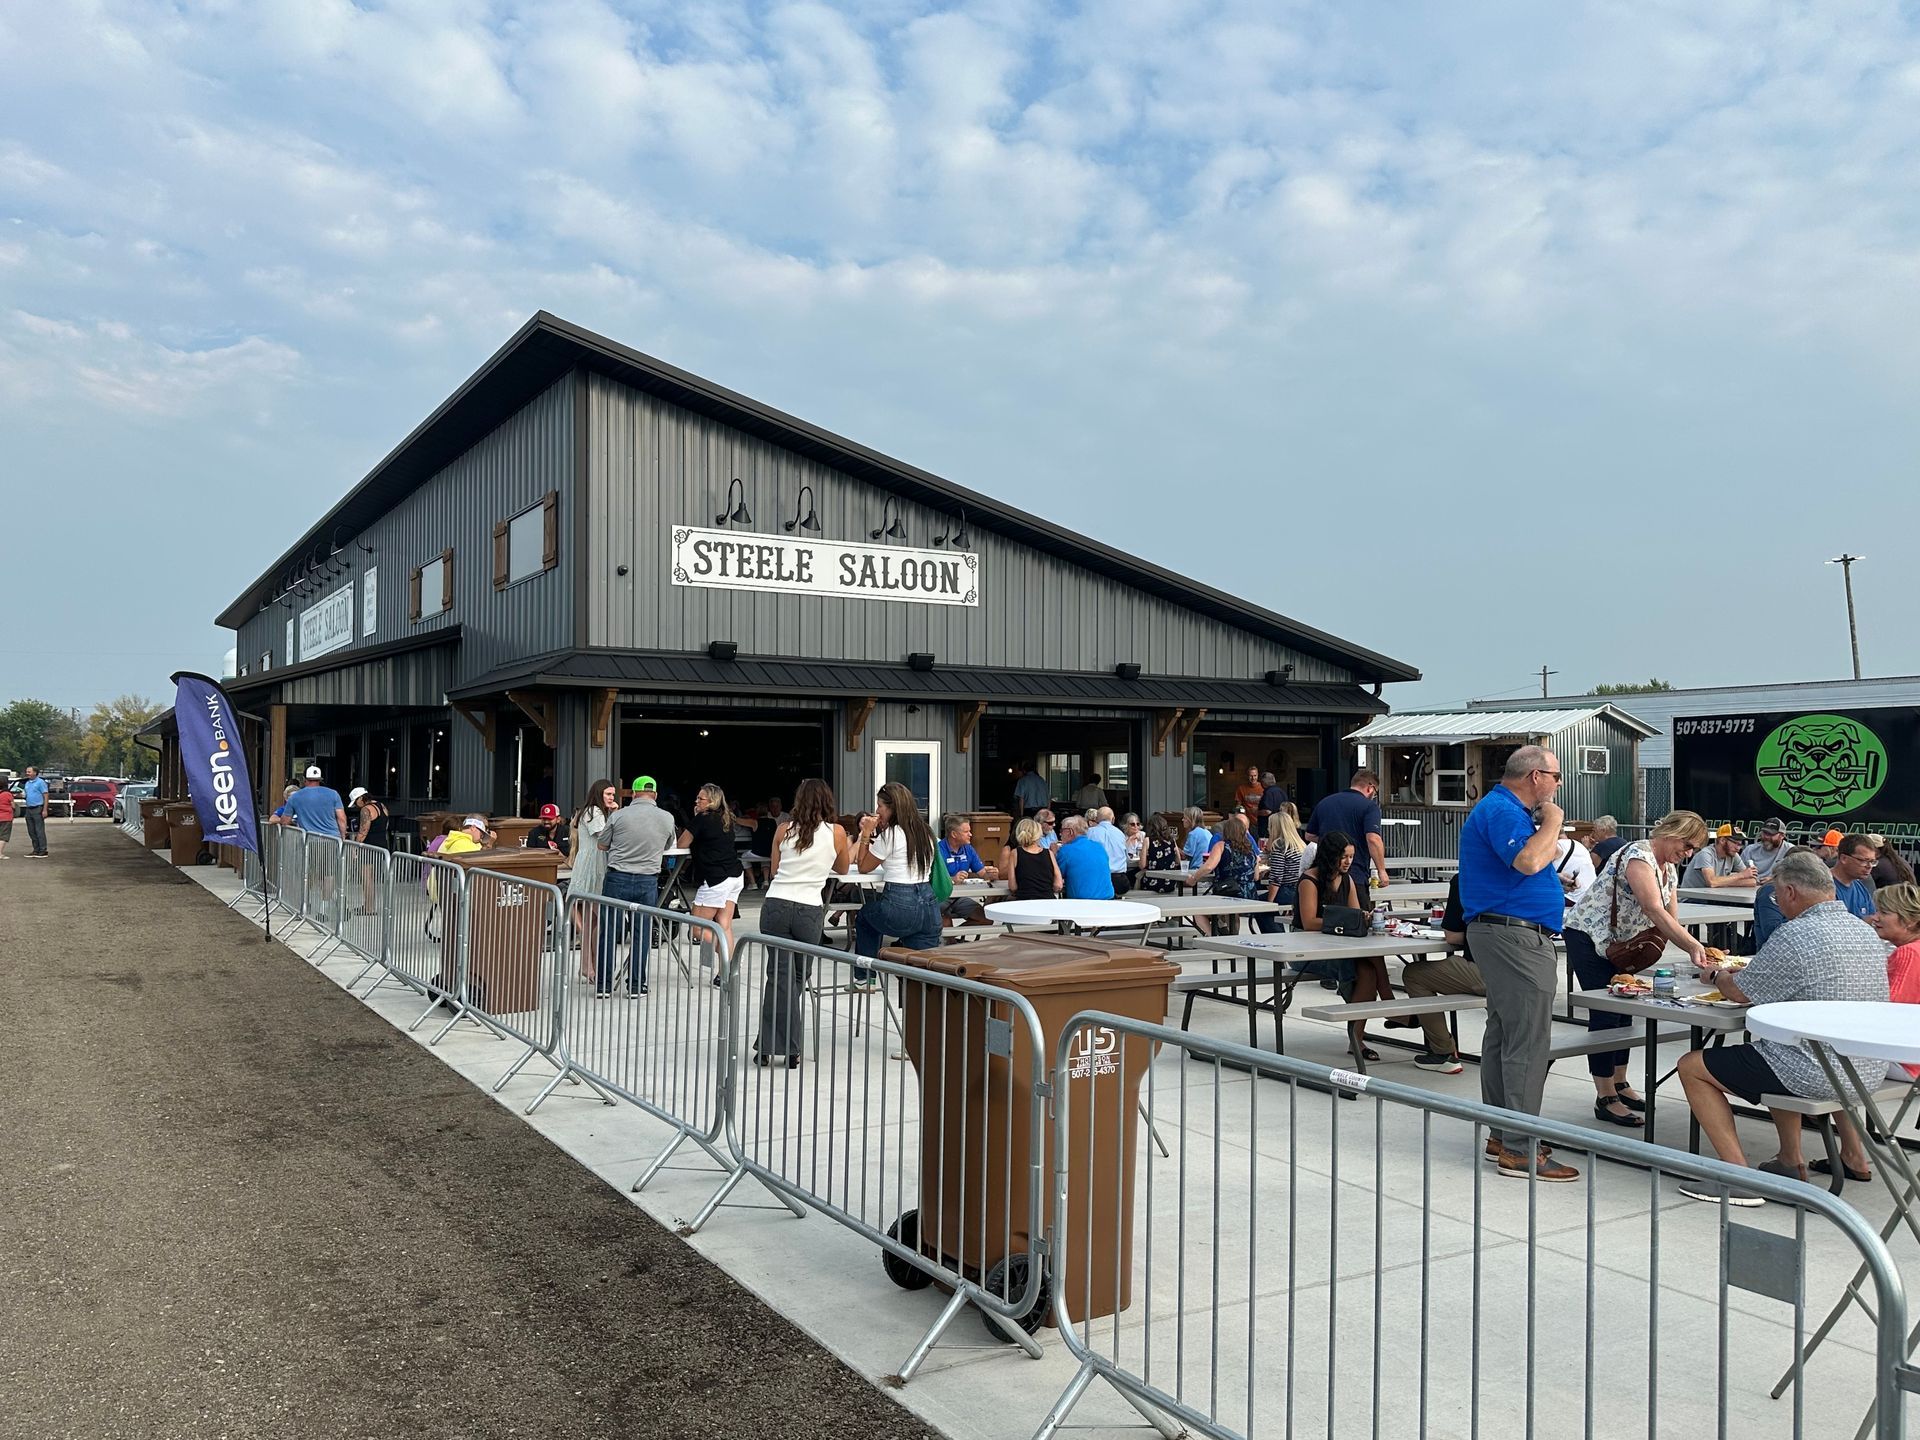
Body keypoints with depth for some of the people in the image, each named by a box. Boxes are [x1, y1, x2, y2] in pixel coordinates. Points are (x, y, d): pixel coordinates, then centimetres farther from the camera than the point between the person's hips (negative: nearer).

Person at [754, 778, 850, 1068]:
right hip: (810, 910, -1)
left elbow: (773, 871, 14)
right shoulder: (836, 832, 2)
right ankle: (789, 1049, 13)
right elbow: (842, 870, 19)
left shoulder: (784, 829, 6)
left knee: (780, 976, 3)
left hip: (776, 905, 1)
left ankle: (770, 1048, 0)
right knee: (800, 977, 12)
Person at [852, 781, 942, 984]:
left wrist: (866, 834, 7)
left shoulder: (890, 835, -8)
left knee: (864, 916, 27)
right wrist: (876, 833, 22)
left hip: (899, 907, -6)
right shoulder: (925, 832, 13)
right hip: (928, 905, 6)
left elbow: (863, 867, 3)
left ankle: (865, 977, 33)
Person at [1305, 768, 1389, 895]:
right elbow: (1373, 839, -18)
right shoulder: (1369, 806, -5)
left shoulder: (1324, 803, 12)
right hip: (1356, 876, -5)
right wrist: (1382, 870, -11)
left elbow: (1309, 835, 18)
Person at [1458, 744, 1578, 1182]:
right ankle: (1519, 1150, -7)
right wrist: (1553, 821, -15)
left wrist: (1549, 827, 13)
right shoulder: (1502, 811, -15)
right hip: (1517, 936, -12)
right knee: (1528, 1042, -10)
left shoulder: (1503, 808, 19)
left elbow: (1537, 858, 27)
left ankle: (1502, 1134, 23)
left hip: (1505, 934, 12)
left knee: (1503, 1034, 15)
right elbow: (1528, 861, -29)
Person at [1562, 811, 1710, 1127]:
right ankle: (1605, 1099, -4)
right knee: (1606, 1013, -9)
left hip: (1620, 943, 10)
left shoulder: (1670, 870, 7)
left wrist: (1696, 949, -15)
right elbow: (1654, 911, -33)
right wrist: (1694, 945, -40)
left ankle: (1619, 1084, 24)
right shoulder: (1639, 856, -23)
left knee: (1624, 1009, 12)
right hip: (1589, 937, -10)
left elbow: (1671, 921, 3)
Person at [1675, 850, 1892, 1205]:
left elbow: (1741, 992, -11)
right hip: (1870, 1070, 9)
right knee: (1776, 1051, 37)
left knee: (1692, 1067, 2)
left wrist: (1719, 975, 11)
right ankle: (1790, 1163, 34)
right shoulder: (1866, 931, 7)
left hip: (1817, 1074, -9)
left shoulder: (1795, 935, -20)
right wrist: (1747, 971, 16)